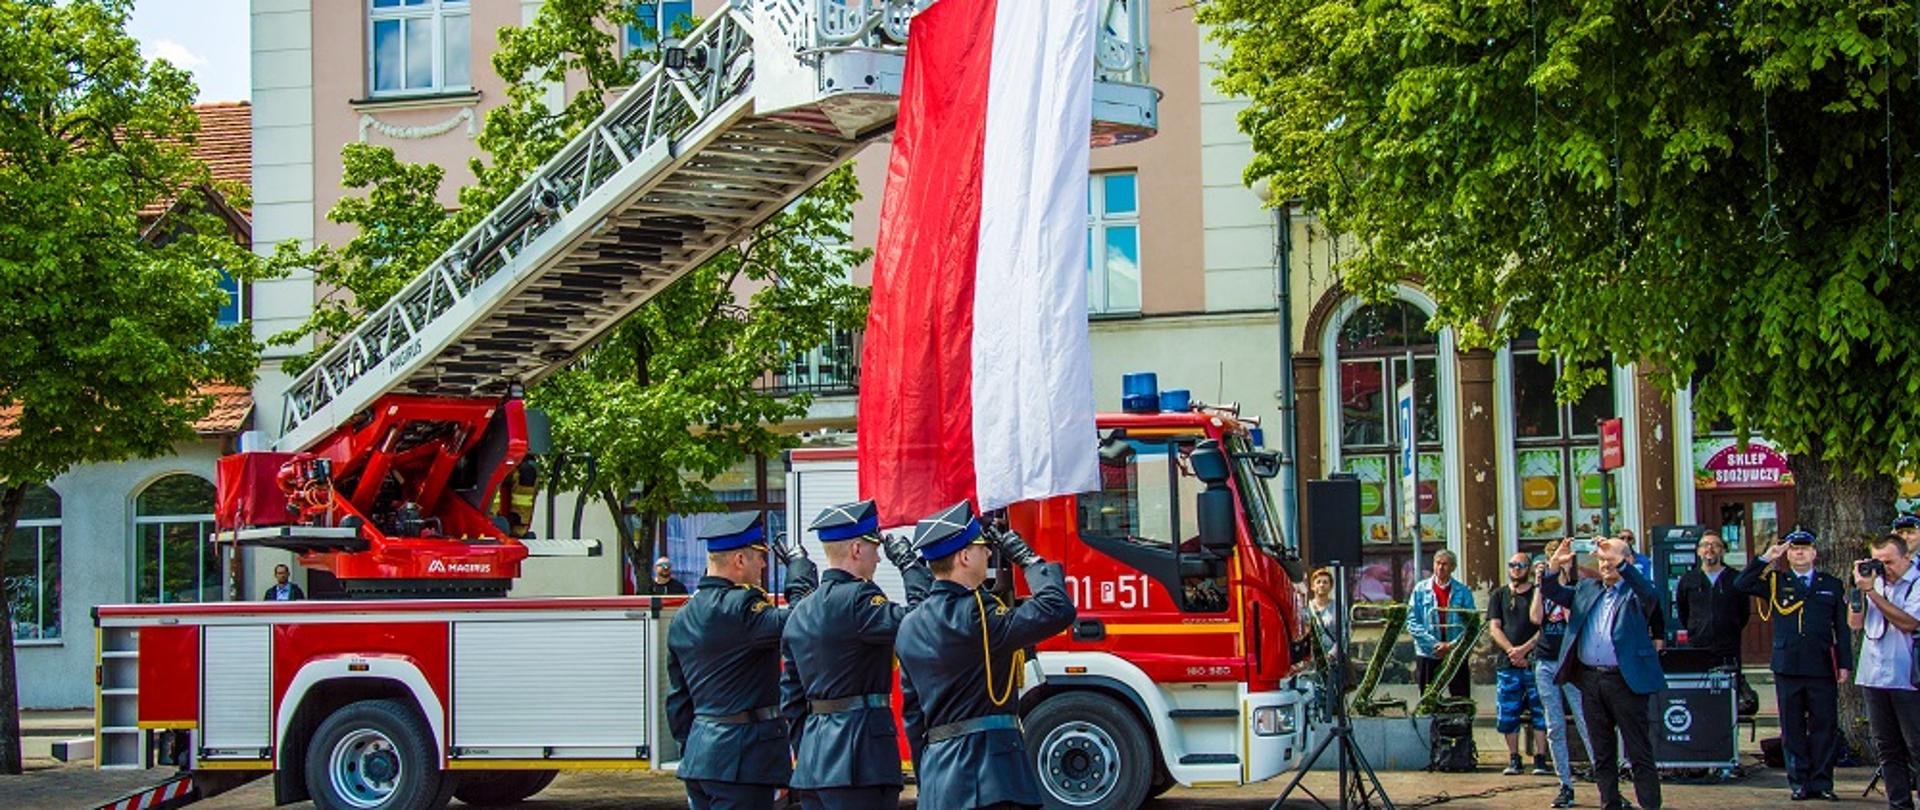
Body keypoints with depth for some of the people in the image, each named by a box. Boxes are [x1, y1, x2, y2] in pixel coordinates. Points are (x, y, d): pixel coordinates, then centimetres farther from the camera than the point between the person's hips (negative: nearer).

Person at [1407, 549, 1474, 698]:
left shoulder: (1463, 592, 3)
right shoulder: (1421, 589, 3)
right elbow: (1412, 623, -1)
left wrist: (1451, 645, -13)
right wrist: (1434, 644, -11)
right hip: (1427, 654, 0)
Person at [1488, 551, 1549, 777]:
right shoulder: (1499, 595, 15)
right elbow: (1494, 628, 7)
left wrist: (1524, 649, -12)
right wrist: (1511, 650, -8)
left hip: (1535, 662, -2)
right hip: (1507, 664, 2)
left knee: (1540, 713, -5)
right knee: (1507, 714, 0)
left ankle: (1540, 760, -1)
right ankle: (1513, 759, 7)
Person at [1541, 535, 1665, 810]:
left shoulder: (1635, 592, -1)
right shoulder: (1587, 589, 16)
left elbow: (1650, 594, -22)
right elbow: (1553, 592, 14)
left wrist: (1619, 561, -31)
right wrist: (1556, 564, -6)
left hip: (1626, 681, -6)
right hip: (1591, 680, 6)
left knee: (1640, 754, -4)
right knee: (1602, 755, 12)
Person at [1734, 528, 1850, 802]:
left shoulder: (1831, 585, 11)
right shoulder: (1775, 582, 9)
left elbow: (1842, 628, 10)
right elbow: (1740, 585, -5)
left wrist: (1844, 663, 4)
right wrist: (1766, 559, -7)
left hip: (1822, 668, 0)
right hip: (1787, 668, 0)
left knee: (1823, 726, 1)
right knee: (1792, 729, 3)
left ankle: (1822, 782, 8)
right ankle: (1799, 782, 9)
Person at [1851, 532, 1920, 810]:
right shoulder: (1875, 581, 11)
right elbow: (1855, 623, 10)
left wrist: (1872, 591, -16)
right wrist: (1858, 588, -2)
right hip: (1874, 677, 6)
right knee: (1888, 749, 9)